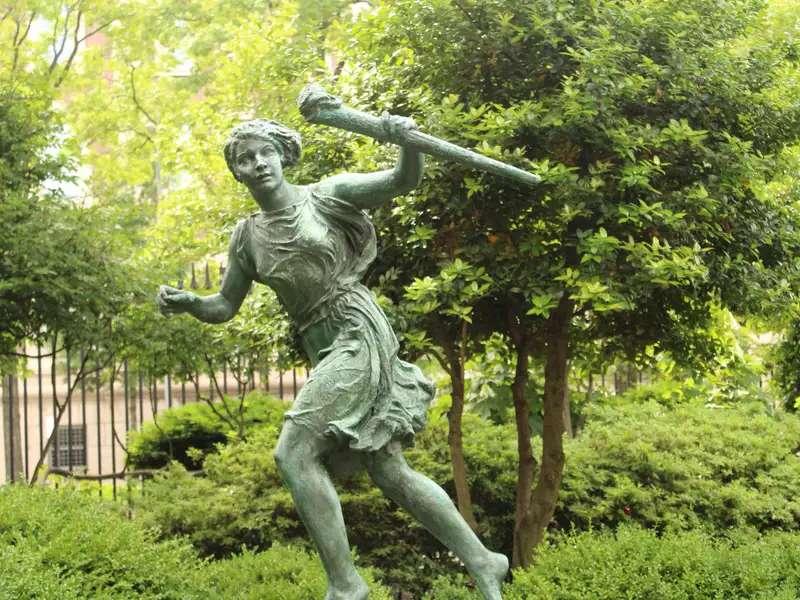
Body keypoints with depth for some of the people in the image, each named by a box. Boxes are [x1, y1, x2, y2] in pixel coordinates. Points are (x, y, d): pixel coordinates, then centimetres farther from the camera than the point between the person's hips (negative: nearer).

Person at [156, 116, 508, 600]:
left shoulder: (327, 195, -2)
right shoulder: (247, 237, 13)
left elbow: (406, 180, -8)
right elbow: (225, 306, 17)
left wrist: (408, 141, -29)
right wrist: (187, 302, -4)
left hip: (360, 334, -7)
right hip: (325, 354, 7)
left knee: (294, 453, -17)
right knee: (390, 472, 6)